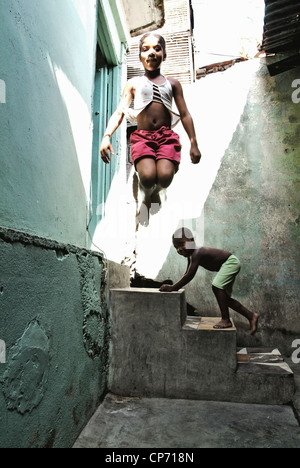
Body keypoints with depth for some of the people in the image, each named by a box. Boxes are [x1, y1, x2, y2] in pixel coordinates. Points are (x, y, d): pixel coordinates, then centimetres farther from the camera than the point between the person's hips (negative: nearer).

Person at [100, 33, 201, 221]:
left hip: (167, 136, 1)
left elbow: (185, 115, 15)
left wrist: (194, 143, 5)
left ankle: (155, 192, 13)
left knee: (165, 176, -26)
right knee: (148, 176, -27)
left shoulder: (172, 83, 20)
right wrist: (106, 136, -12)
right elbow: (119, 112, 6)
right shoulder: (133, 83, 17)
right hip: (142, 136, 0)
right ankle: (148, 195, 11)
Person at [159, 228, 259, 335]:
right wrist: (174, 286, 2)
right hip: (229, 264, 10)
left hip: (231, 262, -10)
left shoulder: (196, 253, -28)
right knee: (225, 298, 9)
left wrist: (173, 288, -33)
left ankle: (226, 320, -16)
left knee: (217, 286, -24)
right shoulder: (191, 255, 2)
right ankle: (251, 316, 18)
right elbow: (187, 274, 10)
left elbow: (190, 276, -34)